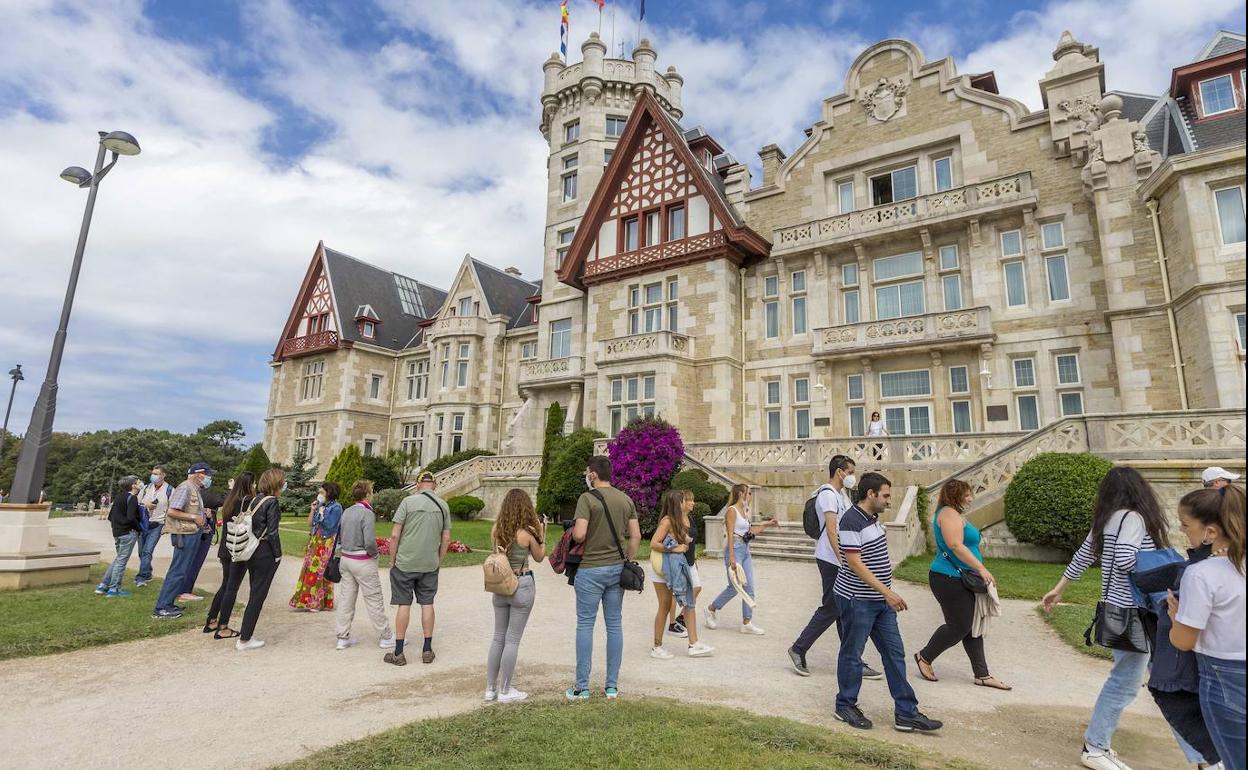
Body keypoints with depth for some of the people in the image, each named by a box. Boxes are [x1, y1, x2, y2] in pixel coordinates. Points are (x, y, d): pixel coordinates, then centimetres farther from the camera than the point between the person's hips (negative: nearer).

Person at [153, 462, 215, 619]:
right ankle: (161, 608, 1)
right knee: (177, 571, -6)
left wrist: (202, 515, 7)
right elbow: (172, 512, -20)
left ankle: (167, 604, 23)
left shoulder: (196, 490, 14)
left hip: (192, 533, 10)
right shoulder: (185, 488, -15)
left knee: (182, 571, 15)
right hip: (184, 534, -10)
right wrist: (194, 517, -20)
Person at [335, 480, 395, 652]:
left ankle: (343, 638, 19)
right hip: (363, 562, -8)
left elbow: (339, 537, 13)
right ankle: (385, 637, 12)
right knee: (374, 600, 2)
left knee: (345, 598, 12)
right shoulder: (367, 514, -19)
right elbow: (369, 541, -26)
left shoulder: (346, 512, 6)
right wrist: (374, 554, -8)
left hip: (345, 559, 8)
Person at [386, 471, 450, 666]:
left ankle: (398, 653, 14)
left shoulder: (408, 501, -7)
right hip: (430, 564, 3)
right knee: (427, 604, 11)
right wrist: (439, 560, 15)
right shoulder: (443, 505, 2)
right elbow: (446, 538, 4)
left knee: (404, 605, 6)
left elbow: (395, 535, -9)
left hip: (405, 562, -2)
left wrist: (393, 559, 2)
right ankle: (427, 650, 18)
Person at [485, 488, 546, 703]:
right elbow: (539, 557, 0)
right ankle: (505, 691, 14)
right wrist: (541, 533, 8)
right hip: (522, 586, -5)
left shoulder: (496, 529, -3)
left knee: (498, 637, 16)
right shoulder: (528, 532, -14)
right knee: (512, 640, 5)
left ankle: (490, 688, 24)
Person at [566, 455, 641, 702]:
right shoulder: (626, 499, 6)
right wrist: (629, 562, 14)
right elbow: (636, 536, 5)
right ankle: (612, 686, 19)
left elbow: (579, 535, -21)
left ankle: (582, 688, 13)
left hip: (591, 569, -5)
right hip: (618, 569, 5)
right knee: (615, 625, 11)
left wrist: (572, 530, 1)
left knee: (585, 625, 5)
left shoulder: (587, 498, -11)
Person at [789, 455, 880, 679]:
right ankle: (799, 649, 9)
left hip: (842, 560, 10)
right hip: (832, 561, -10)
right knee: (830, 609, -3)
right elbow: (831, 530, -23)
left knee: (844, 611, 11)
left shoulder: (841, 495, 17)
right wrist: (843, 560, -26)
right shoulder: (828, 494, -15)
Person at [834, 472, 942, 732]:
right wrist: (887, 592, -25)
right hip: (857, 601, -9)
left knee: (895, 654, 11)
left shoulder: (873, 518, 9)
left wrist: (887, 593, 22)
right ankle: (846, 706, 22)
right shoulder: (851, 521, -22)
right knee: (852, 654, 6)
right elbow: (855, 564, -25)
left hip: (881, 600, 9)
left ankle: (906, 713, 19)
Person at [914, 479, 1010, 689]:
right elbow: (956, 546, -25)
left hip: (961, 579, 11)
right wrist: (981, 569, -24)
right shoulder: (949, 513, -15)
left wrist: (979, 570, 20)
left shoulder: (956, 514, 19)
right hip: (949, 579, -11)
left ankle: (982, 675, 17)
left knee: (972, 626, 11)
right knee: (959, 626, -4)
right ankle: (924, 657, 13)